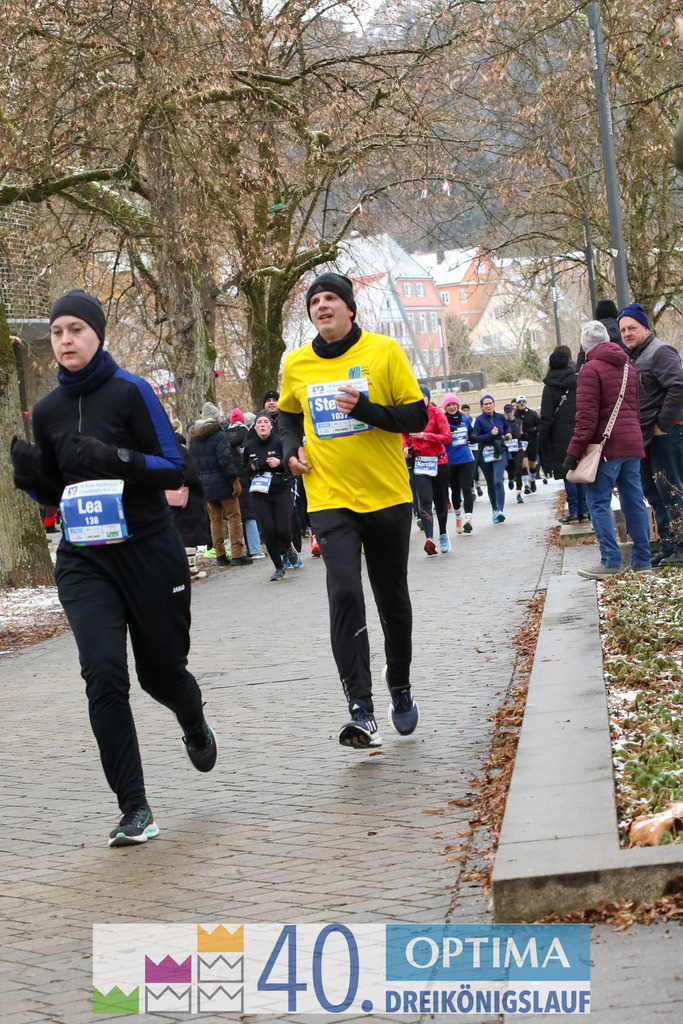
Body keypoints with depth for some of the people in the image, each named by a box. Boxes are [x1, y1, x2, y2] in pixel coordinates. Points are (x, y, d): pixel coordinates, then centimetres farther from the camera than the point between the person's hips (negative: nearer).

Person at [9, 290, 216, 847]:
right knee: (104, 672, -16)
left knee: (161, 671, 10)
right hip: (84, 560, 3)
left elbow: (173, 468, -7)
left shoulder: (131, 391, -6)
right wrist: (30, 473, -6)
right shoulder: (47, 410, 8)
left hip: (149, 551, -2)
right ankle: (135, 809, -10)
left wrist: (115, 458, -23)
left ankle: (196, 728, 48)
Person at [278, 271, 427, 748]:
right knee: (345, 594, -17)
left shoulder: (385, 351, -5)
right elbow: (288, 416, 23)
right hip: (330, 499, 0)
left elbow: (418, 417, -6)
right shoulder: (297, 365, 4)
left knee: (393, 599, 13)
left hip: (387, 496, 0)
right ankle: (362, 712, -17)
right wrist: (291, 448, 2)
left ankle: (400, 688, 36)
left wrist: (365, 409, -21)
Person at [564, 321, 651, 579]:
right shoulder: (627, 368, 14)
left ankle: (611, 562, -9)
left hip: (606, 446, -7)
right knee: (634, 501, 9)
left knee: (599, 503, -3)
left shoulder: (591, 369, -10)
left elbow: (587, 416, -15)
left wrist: (574, 451, -14)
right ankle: (642, 560, 11)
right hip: (632, 443, 7)